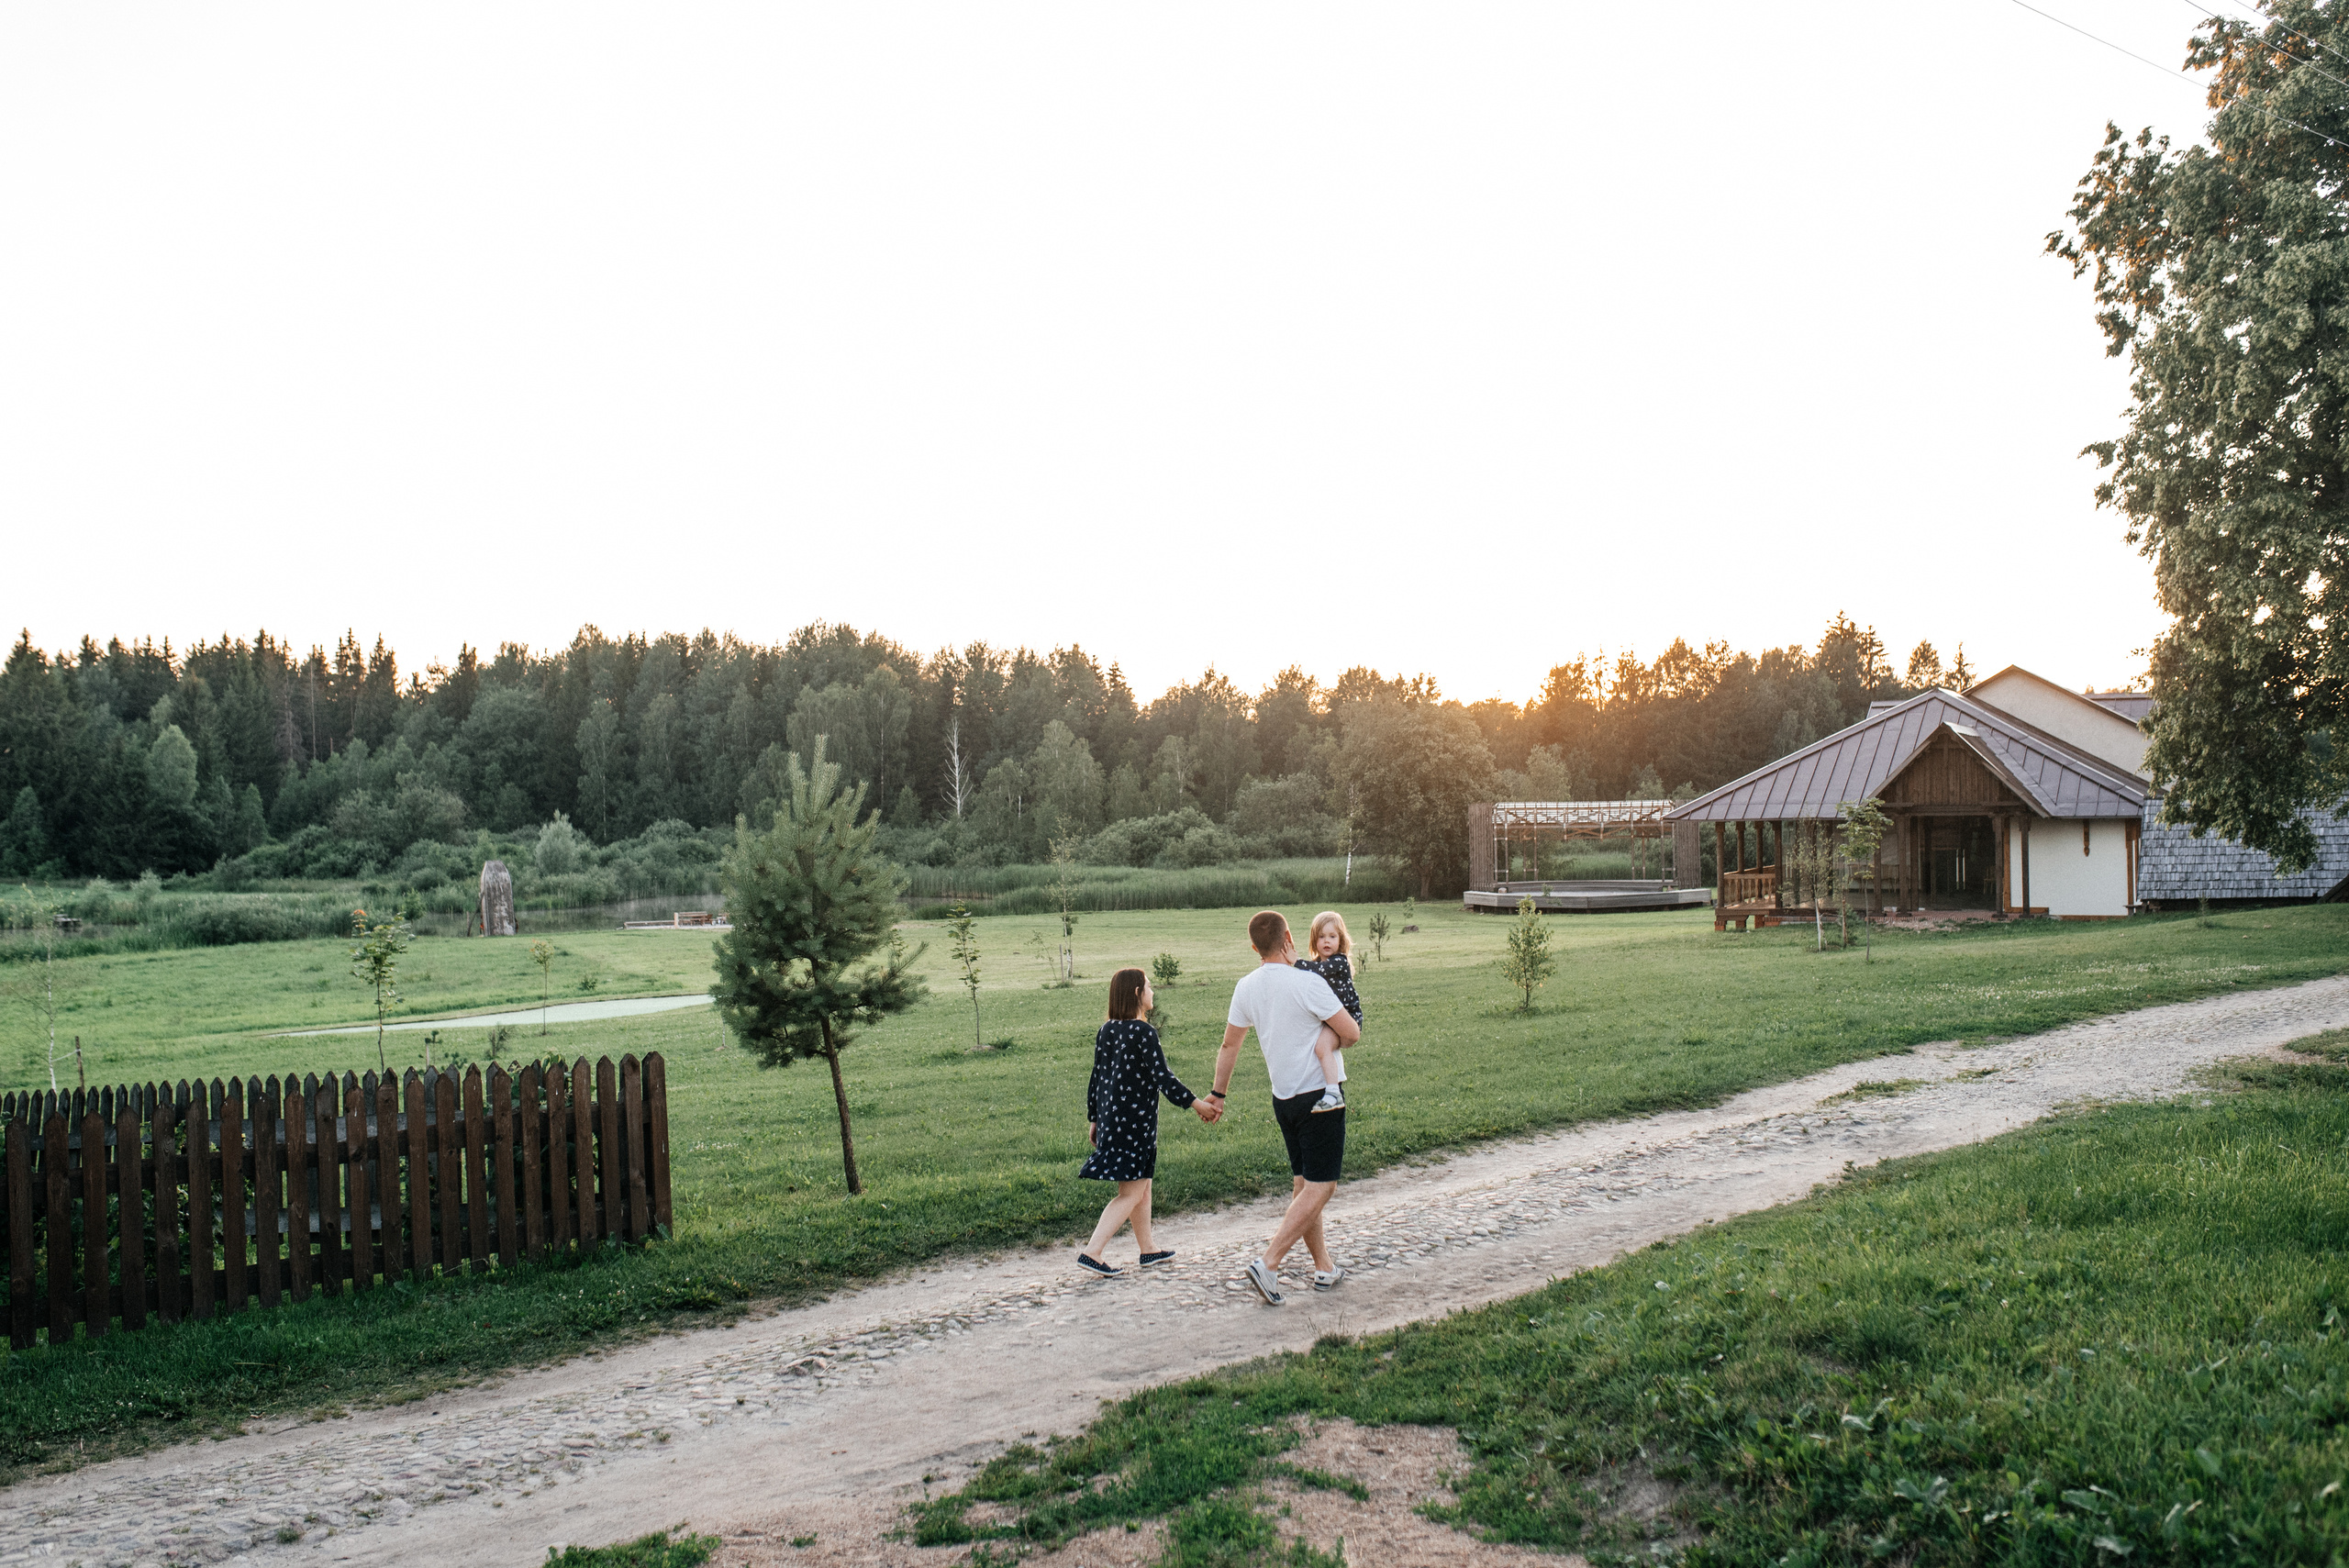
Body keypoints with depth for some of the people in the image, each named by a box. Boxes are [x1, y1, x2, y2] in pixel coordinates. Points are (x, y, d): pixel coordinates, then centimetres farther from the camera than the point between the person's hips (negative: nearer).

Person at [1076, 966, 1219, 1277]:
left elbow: (1096, 1079, 12)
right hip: (1136, 1121, -8)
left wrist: (1094, 1119, 21)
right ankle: (1091, 1252, -10)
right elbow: (1162, 1077, -18)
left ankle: (1149, 1249, 30)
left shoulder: (1106, 1031, 7)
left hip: (1111, 1118, 8)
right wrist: (1197, 1103, -11)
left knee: (1142, 1187, 20)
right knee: (1131, 1194, -3)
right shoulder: (1142, 1032, -16)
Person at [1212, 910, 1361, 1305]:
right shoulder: (1307, 983, -18)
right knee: (1319, 1187, -4)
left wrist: (1217, 1093, 24)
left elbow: (1229, 1045, 12)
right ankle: (1268, 1264, -13)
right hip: (1319, 1093, -7)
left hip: (1283, 1098, 7)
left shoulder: (1247, 986, 1)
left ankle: (1324, 1267, 24)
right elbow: (1352, 1034, -14)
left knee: (1302, 1184, 16)